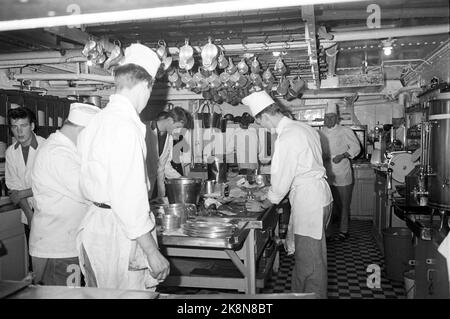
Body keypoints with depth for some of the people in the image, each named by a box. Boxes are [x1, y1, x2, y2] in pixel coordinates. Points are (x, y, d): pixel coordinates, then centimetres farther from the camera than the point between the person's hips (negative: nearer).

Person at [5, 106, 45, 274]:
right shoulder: (10, 152, 3)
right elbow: (14, 187, 3)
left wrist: (23, 193, -7)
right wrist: (29, 214, -6)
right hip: (28, 214, 4)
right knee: (33, 258, 11)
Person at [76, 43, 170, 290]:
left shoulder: (97, 120, 11)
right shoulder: (125, 126, -19)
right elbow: (129, 199, -24)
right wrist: (152, 252, -19)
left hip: (96, 221, 10)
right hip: (119, 232, -9)